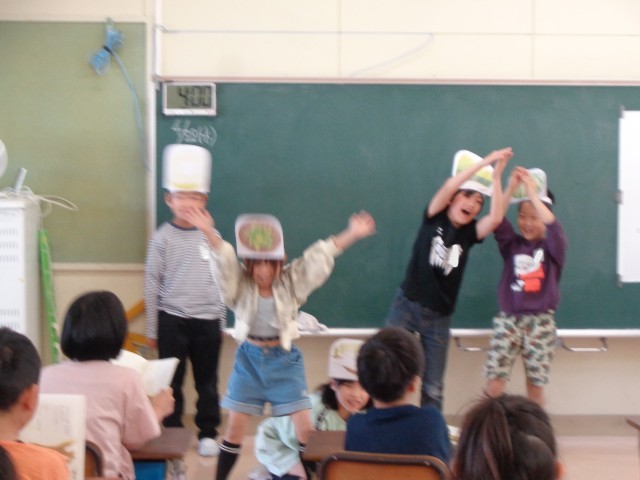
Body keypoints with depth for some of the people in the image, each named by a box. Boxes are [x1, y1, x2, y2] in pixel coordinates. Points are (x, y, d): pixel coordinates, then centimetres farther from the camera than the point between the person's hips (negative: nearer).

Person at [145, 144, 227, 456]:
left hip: (208, 320, 2)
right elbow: (152, 284, 1)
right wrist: (152, 329, 1)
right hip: (172, 319, -2)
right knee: (172, 380, 5)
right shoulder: (163, 238, -2)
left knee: (207, 380, 8)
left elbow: (220, 281, 10)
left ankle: (208, 433, 20)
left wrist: (221, 322, 11)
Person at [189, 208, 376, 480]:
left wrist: (352, 235, -25)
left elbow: (319, 257, -15)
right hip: (249, 358, 0)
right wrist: (208, 233, -44)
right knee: (235, 428, 3)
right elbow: (224, 259, -25)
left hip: (284, 358, 0)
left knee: (305, 428, -3)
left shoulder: (291, 281, -6)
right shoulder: (240, 284, -9)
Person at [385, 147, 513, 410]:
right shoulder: (434, 218, -3)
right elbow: (448, 186, -20)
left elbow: (496, 218, -17)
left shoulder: (470, 232, 2)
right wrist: (485, 161, -21)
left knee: (433, 388, 6)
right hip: (406, 306, -2)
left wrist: (496, 175, -17)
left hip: (439, 318, 2)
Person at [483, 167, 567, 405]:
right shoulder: (512, 244, 5)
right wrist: (511, 187, -23)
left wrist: (532, 193, -24)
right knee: (494, 382, -4)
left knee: (535, 385, 6)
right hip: (508, 319, 1)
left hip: (540, 322, -1)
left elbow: (554, 227, -21)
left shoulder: (553, 247, 1)